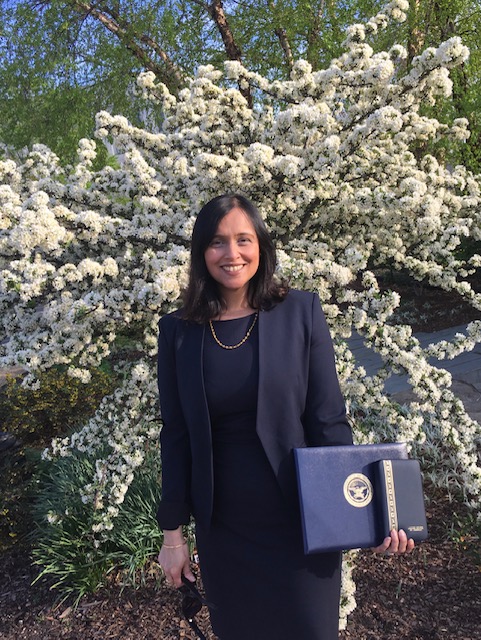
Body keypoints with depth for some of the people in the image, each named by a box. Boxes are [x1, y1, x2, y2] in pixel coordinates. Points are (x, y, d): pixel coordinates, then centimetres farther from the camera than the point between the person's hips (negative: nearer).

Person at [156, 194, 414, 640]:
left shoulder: (301, 313, -8)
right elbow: (176, 435, 0)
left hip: (300, 521, -1)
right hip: (222, 528, 2)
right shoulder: (179, 331, -3)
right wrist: (172, 532, 3)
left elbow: (328, 421, -6)